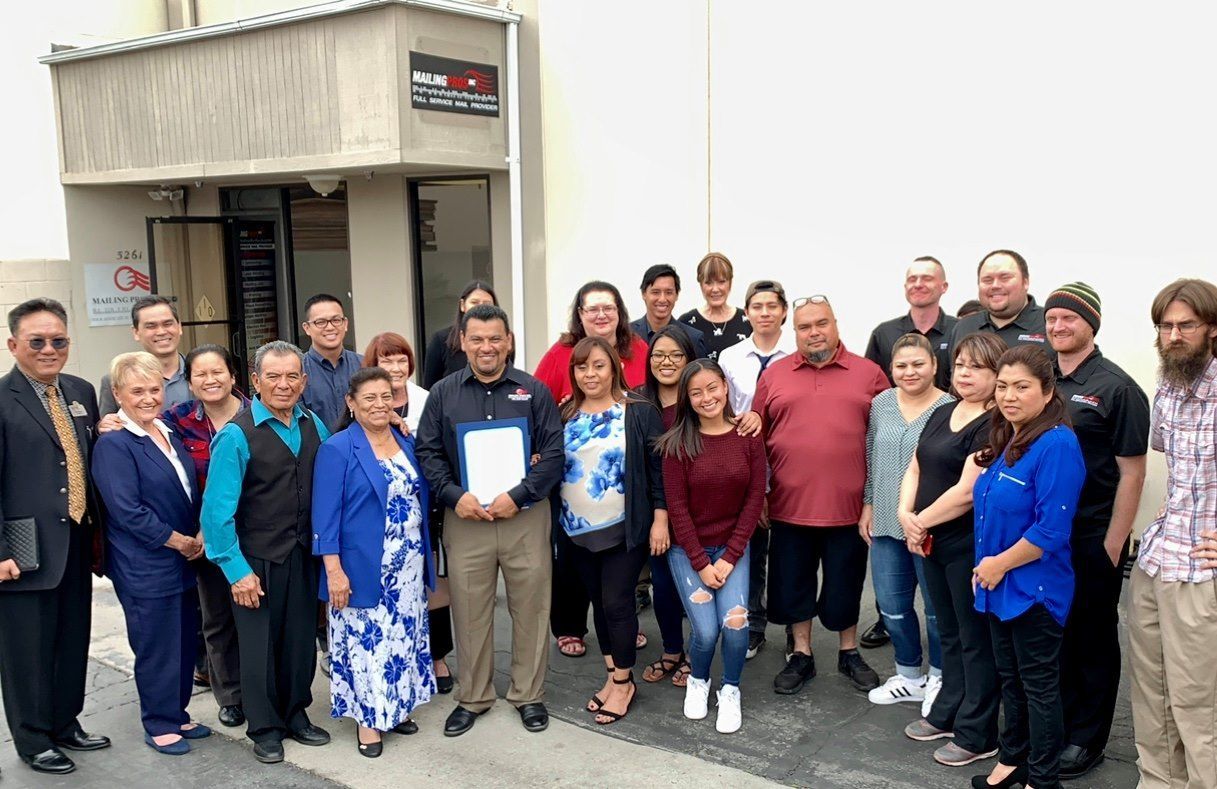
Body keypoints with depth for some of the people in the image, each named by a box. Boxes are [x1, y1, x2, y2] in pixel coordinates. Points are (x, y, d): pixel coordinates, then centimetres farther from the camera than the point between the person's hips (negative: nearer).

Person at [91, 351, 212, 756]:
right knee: (156, 647, 4)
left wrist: (199, 536, 1)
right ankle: (160, 726, 20)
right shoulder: (113, 445, -14)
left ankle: (177, 715, 30)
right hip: (145, 568, -7)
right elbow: (127, 511, -19)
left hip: (183, 561, 8)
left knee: (184, 642, 15)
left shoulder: (169, 435, 10)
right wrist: (179, 541, -13)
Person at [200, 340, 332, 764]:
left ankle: (296, 715, 36)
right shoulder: (237, 435, -15)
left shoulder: (314, 426, 2)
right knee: (259, 642, 9)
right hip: (257, 559, -4)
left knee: (301, 637, 16)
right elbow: (217, 509, -15)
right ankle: (264, 728, 28)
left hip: (304, 554, 5)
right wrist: (236, 570, -16)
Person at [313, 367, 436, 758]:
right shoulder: (337, 449, -10)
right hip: (363, 568, -6)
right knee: (367, 639, 2)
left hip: (410, 565, 6)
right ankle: (368, 717, 16)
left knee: (405, 636, 13)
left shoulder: (407, 443, 7)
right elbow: (325, 514, -12)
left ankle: (398, 706, 28)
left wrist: (426, 557, 9)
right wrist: (334, 570, -17)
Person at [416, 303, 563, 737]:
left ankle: (528, 695, 24)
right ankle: (472, 697, 25)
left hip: (525, 517, -1)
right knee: (469, 610, 8)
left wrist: (518, 496, -13)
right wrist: (454, 496, -11)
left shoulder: (533, 391, 1)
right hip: (465, 518, 1)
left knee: (530, 608, 7)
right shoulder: (443, 393, 6)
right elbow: (428, 452, 4)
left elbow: (553, 453, -3)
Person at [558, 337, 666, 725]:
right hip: (579, 530, 5)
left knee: (617, 602, -2)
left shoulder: (640, 412, -6)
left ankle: (623, 682, 15)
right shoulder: (564, 416, 5)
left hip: (625, 528, -4)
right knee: (599, 602, 13)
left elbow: (659, 468, -6)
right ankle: (613, 675, 27)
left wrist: (660, 519, -9)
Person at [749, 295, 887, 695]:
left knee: (845, 584, 13)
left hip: (849, 505, -1)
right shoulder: (774, 375, 4)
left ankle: (849, 653, 34)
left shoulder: (868, 373, 1)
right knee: (793, 584, 12)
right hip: (789, 505, 1)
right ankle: (801, 656, 29)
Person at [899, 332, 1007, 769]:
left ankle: (977, 735, 16)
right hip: (932, 542, 8)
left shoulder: (995, 426, -15)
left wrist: (921, 521, -10)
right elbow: (914, 470, 12)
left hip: (971, 545, -8)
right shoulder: (942, 414, 11)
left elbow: (968, 491, -21)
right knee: (948, 634, 20)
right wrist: (905, 515, -4)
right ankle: (946, 714, 34)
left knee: (975, 640, 4)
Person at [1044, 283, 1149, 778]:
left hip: (1092, 540, -5)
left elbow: (1132, 472, -10)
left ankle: (1085, 739, 22)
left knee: (1091, 639, 8)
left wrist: (1112, 545, -13)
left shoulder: (1117, 388, -9)